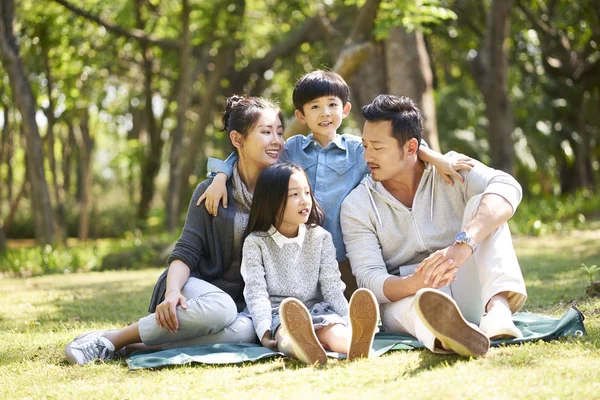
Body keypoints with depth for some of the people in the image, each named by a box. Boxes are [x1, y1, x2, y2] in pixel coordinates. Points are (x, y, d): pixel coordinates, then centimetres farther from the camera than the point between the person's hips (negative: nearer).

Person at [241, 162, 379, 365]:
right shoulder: (255, 243, 6)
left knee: (335, 331, -33)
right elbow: (256, 292, -4)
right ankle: (305, 349, -73)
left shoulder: (320, 237, 13)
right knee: (286, 331, -38)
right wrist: (265, 332, -20)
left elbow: (331, 286, 6)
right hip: (278, 313, -2)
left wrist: (350, 322, -10)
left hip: (317, 310, 2)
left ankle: (356, 345, -68)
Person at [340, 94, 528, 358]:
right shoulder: (356, 206, -1)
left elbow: (507, 188, -25)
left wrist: (463, 245, -43)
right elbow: (369, 279, -12)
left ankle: (498, 307, -43)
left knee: (482, 205, -21)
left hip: (467, 292, 1)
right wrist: (415, 284, -36)